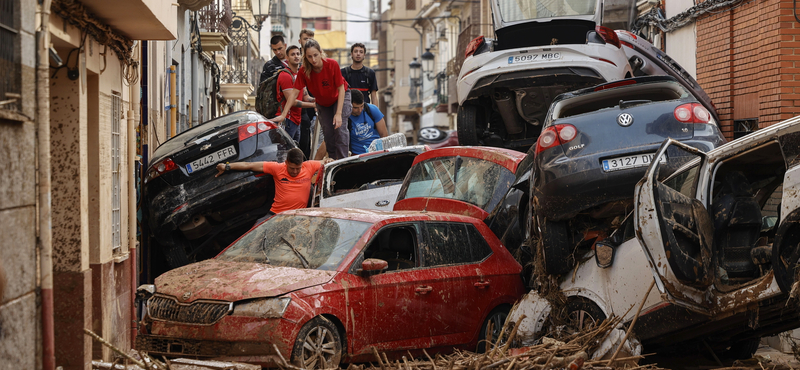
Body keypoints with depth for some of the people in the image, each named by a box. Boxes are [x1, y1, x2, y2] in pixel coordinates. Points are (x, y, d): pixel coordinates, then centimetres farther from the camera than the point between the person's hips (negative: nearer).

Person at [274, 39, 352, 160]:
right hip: (322, 103, 3)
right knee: (328, 132, 1)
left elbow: (341, 89, -24)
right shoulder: (304, 71, -25)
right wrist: (283, 115, -27)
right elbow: (294, 93, -21)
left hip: (340, 97, -3)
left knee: (339, 128, -19)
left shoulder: (332, 64, -31)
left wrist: (338, 114, -29)